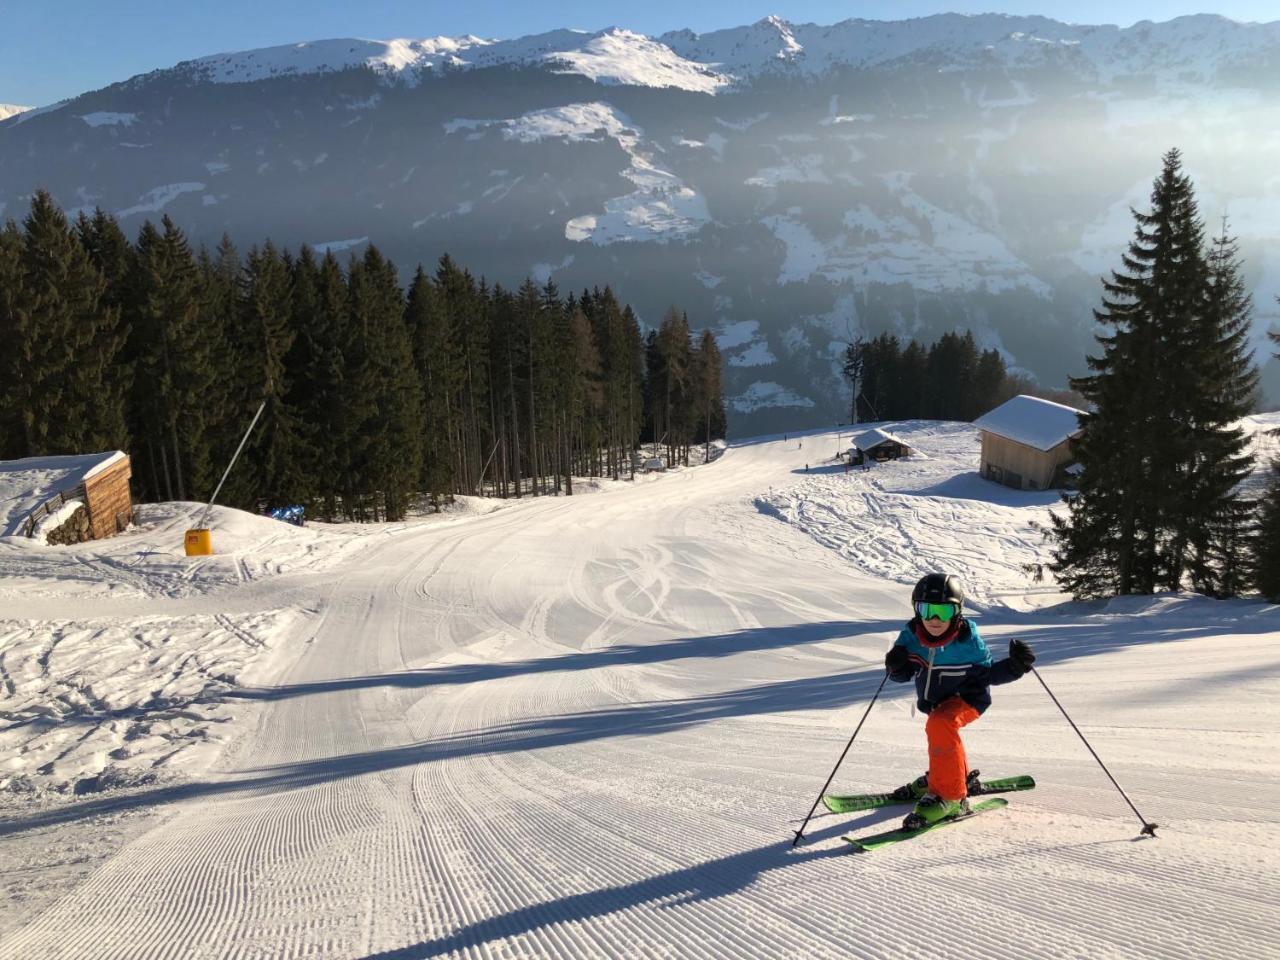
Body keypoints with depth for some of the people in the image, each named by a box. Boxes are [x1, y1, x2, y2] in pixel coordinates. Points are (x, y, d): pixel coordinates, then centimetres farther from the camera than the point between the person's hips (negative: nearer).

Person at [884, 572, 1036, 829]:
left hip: (966, 698, -6)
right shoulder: (911, 635, -20)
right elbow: (903, 675, -11)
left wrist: (1013, 666, -32)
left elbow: (987, 671, -15)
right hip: (935, 702, 6)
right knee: (942, 735, 32)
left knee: (939, 724, -36)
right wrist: (896, 666, -34)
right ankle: (960, 776, 65)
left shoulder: (967, 639, -27)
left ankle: (950, 796, -28)